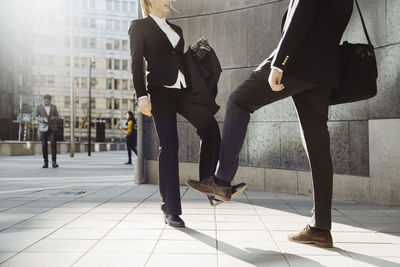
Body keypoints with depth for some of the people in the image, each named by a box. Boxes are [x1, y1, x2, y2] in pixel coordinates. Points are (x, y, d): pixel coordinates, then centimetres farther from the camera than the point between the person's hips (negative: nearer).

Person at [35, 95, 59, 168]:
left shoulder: (53, 106, 4)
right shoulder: (39, 106, -2)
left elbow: (57, 116, 9)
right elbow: (36, 117, -2)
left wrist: (54, 117, -16)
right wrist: (43, 119, -21)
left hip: (52, 128, 1)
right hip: (43, 128, -1)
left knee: (53, 143, -12)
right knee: (44, 145, -1)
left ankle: (54, 162, -9)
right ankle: (46, 163, 10)